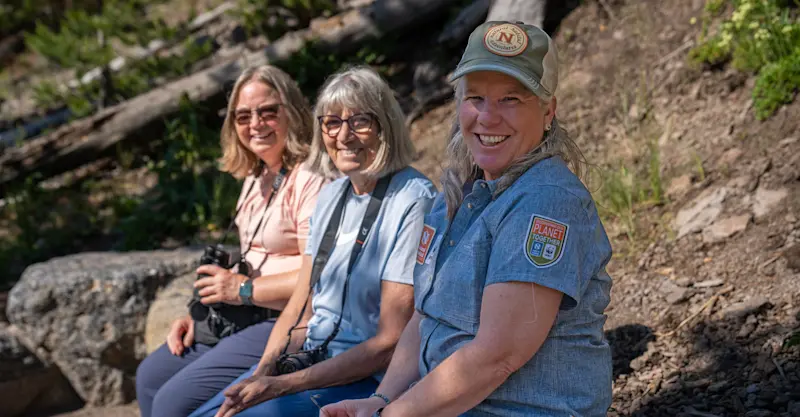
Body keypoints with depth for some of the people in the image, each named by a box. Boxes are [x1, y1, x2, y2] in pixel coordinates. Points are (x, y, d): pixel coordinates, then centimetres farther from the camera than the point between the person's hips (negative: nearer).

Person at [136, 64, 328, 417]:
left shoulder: (310, 179, -17)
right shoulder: (256, 177, 14)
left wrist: (244, 289, -16)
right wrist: (199, 314, 8)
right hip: (245, 319, 10)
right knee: (151, 377, 13)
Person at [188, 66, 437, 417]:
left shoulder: (413, 201, -15)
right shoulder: (331, 195, 9)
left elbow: (390, 343, -17)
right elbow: (301, 304, 12)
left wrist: (282, 385, -19)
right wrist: (264, 371, -6)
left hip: (367, 380, -7)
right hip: (307, 359, 7)